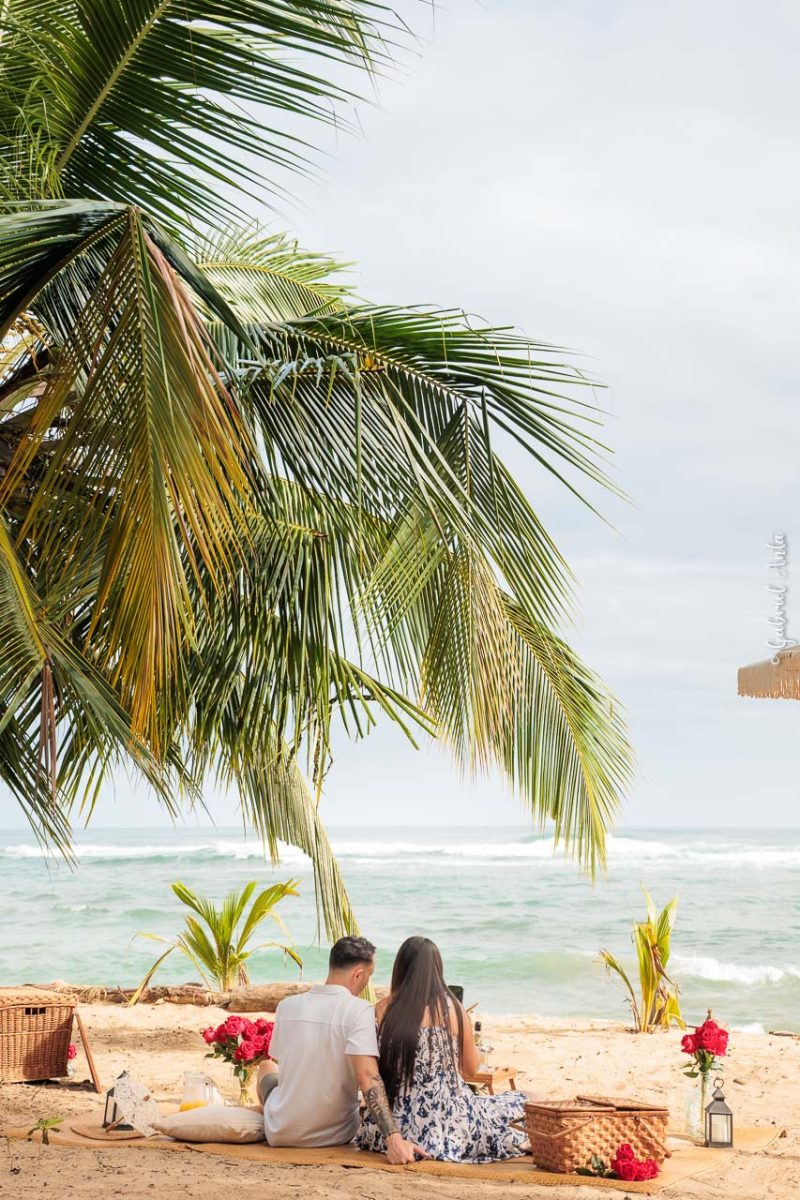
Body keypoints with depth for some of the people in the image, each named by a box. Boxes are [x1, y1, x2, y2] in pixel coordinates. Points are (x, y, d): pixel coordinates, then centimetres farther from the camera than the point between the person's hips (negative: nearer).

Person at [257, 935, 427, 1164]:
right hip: (334, 1136, -2)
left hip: (281, 1134, 2)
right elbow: (367, 1077, -29)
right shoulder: (359, 1010, -18)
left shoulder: (286, 1006, -5)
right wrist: (393, 1139, -33)